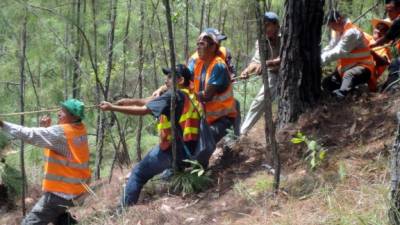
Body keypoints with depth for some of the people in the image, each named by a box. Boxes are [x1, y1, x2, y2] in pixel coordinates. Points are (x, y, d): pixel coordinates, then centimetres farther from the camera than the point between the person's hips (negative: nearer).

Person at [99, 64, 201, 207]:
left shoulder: (173, 95, -14)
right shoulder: (189, 96, 11)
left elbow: (142, 110, -14)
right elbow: (153, 102, 12)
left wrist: (112, 107, -9)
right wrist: (131, 101, 4)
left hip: (174, 151, -8)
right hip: (190, 151, 8)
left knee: (138, 173, 6)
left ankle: (125, 208, 8)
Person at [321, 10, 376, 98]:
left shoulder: (351, 32, -20)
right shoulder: (339, 32, 10)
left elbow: (338, 52, -25)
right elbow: (330, 48, 8)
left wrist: (320, 60, -26)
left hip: (362, 67, -10)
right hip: (346, 68, 10)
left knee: (349, 75, -42)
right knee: (326, 83, 2)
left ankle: (340, 95, -68)